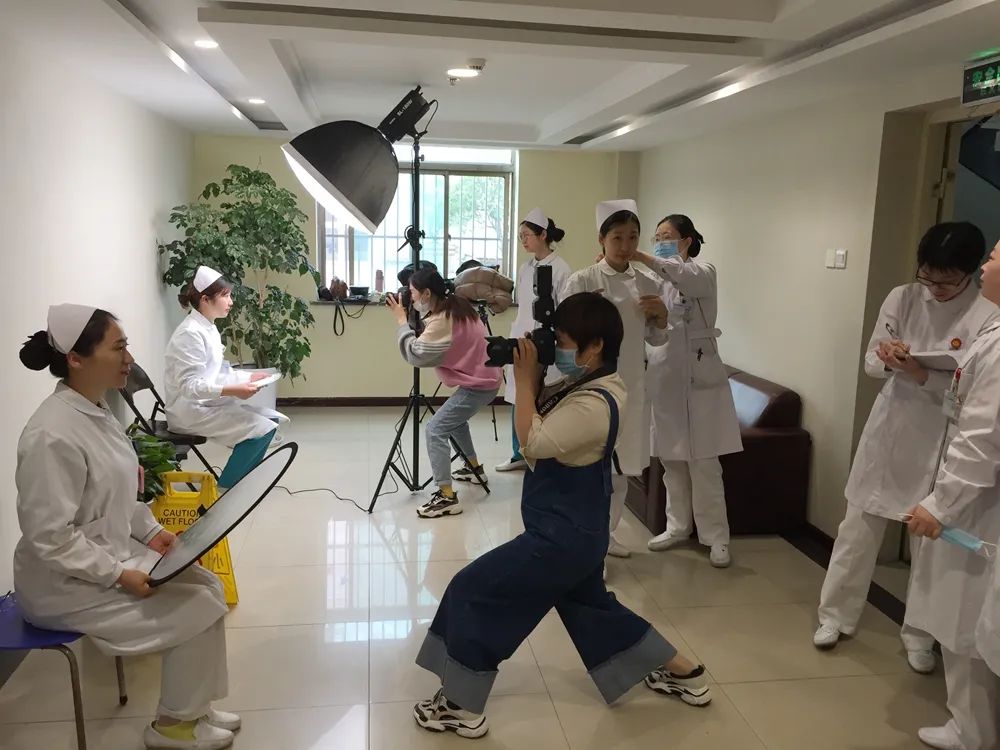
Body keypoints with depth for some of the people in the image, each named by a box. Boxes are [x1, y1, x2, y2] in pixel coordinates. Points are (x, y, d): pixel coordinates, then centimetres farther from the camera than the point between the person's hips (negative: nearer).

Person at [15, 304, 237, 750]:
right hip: (67, 584, -9)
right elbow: (50, 538, -26)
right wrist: (119, 575, -23)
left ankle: (192, 708, 18)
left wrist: (150, 530, 2)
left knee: (209, 586, 4)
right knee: (200, 609, -11)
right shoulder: (53, 436, -28)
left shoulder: (96, 412, 2)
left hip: (115, 553, 9)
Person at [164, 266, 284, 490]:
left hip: (208, 404, 10)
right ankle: (225, 487, -4)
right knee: (263, 429, -18)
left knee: (271, 419, 5)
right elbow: (189, 386, -25)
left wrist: (248, 377, 3)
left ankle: (240, 481, 16)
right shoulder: (190, 333, -20)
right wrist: (232, 391, -32)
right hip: (191, 410, -10)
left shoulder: (209, 329, 11)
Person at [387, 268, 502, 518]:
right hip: (485, 378, 10)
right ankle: (475, 468, 42)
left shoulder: (442, 319, -22)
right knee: (455, 419, 30)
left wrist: (401, 319, -11)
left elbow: (415, 354, -20)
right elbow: (428, 345, 14)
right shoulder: (456, 307, 7)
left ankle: (447, 497, -14)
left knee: (435, 430, -13)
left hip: (477, 385, -10)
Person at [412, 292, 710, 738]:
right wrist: (530, 378, -4)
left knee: (471, 592, -2)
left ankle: (463, 709, 12)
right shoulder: (587, 386, 4)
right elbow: (543, 425, 11)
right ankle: (684, 673, 40)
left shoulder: (593, 404, -27)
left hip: (562, 537, -10)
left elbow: (532, 442, -28)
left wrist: (525, 380, -21)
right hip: (577, 530, 11)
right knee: (590, 607, 27)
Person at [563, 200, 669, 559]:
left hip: (630, 386, 5)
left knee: (621, 467, 16)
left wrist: (662, 316, -6)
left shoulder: (649, 285, 6)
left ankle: (605, 533, 35)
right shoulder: (582, 281, -8)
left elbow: (656, 339, 12)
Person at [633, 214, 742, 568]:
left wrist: (644, 258, -44)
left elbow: (686, 277, -29)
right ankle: (678, 526, 24)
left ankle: (716, 536, 8)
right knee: (671, 459, 11)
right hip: (663, 377, 6)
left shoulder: (704, 272, -4)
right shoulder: (658, 280, 15)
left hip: (698, 377, -6)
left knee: (703, 462, -2)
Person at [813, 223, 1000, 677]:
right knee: (858, 528, 10)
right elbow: (871, 364, 0)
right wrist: (888, 359, -23)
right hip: (888, 428, 3)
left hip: (940, 442, -2)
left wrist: (921, 375, -29)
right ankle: (837, 615, 26)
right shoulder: (902, 299, -2)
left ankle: (920, 635, 28)